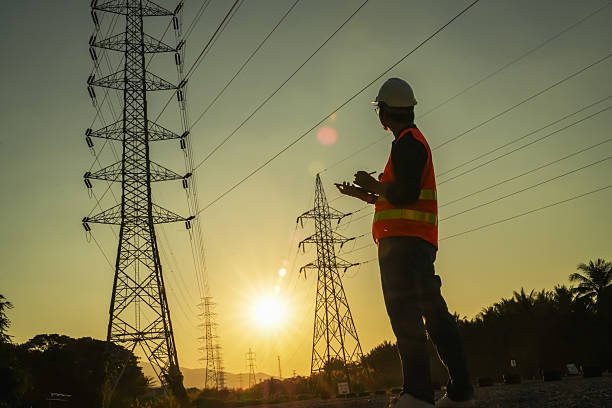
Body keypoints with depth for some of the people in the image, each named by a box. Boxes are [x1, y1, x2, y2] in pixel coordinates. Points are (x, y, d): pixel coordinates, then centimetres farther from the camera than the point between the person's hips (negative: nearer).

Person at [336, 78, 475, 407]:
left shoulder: (407, 142, -5)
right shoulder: (415, 141, 26)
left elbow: (404, 194, -18)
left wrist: (370, 183, -3)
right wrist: (363, 194, 32)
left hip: (403, 241, -10)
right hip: (418, 242, 10)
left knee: (405, 314, -15)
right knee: (432, 311, 9)